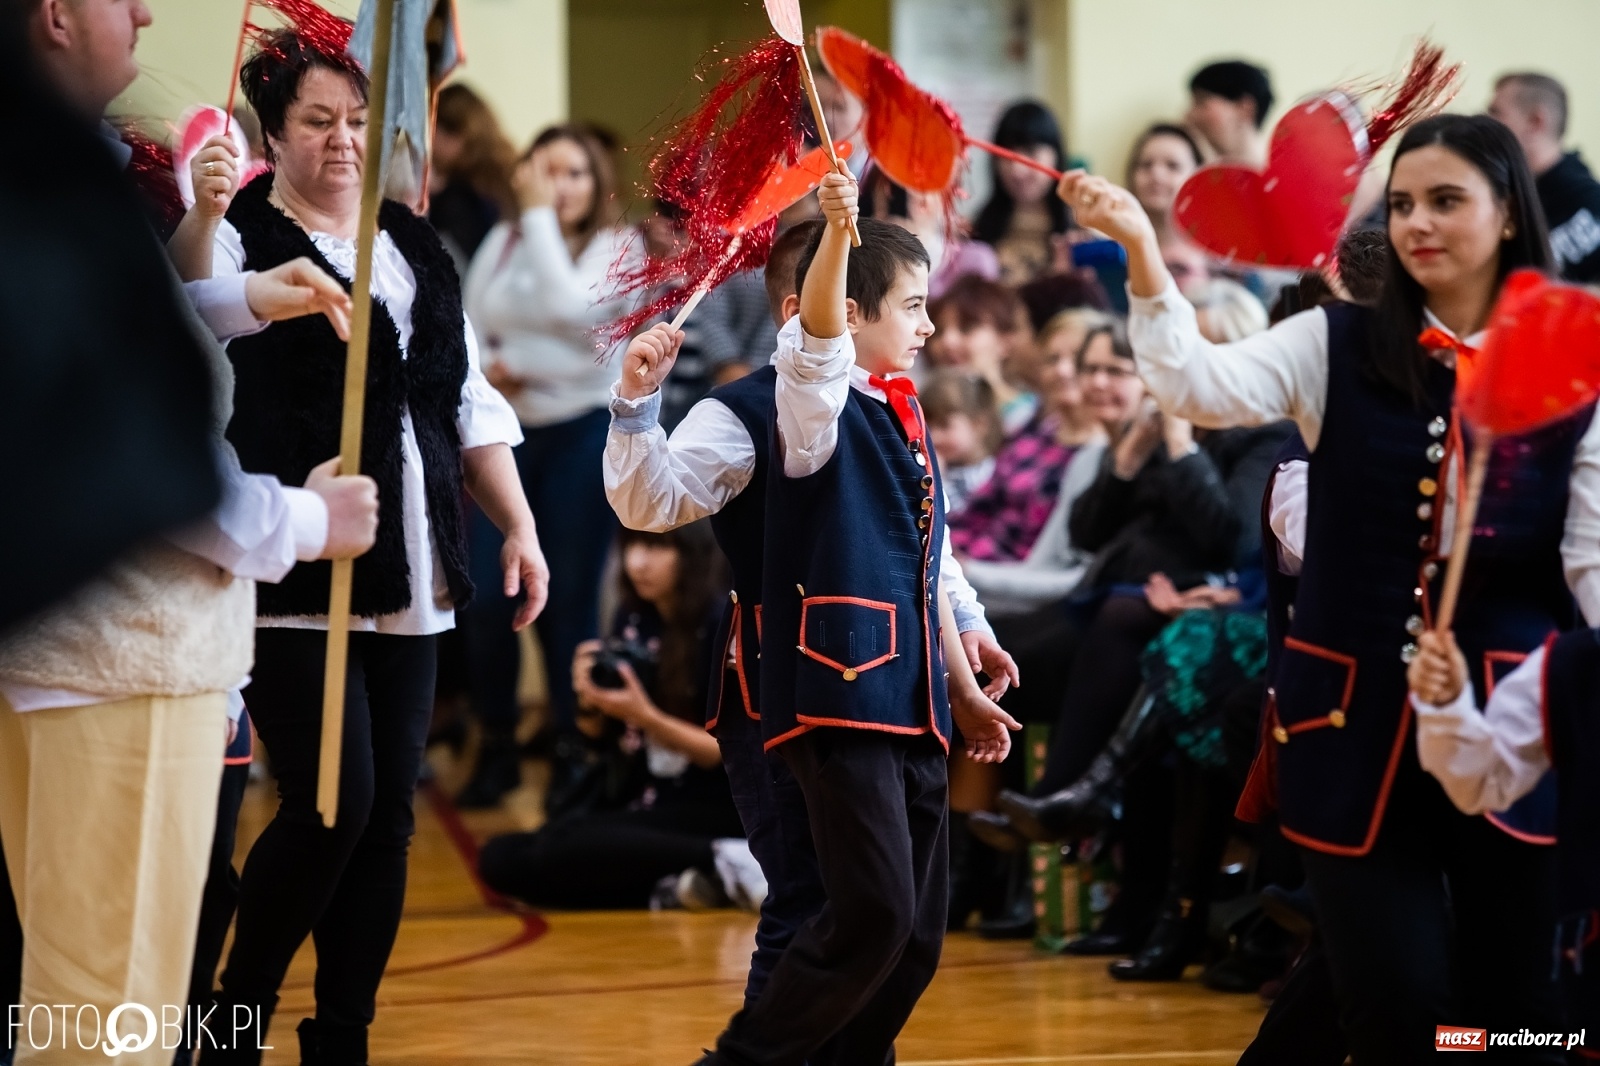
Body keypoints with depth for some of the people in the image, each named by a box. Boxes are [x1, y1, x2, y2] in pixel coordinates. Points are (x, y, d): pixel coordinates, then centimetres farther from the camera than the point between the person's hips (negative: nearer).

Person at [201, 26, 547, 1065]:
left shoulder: (416, 248, 16)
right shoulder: (237, 239, -3)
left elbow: (469, 402, 21)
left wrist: (520, 525, 13)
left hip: (408, 582, 6)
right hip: (294, 578, -6)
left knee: (389, 816, 4)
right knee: (331, 803, -13)